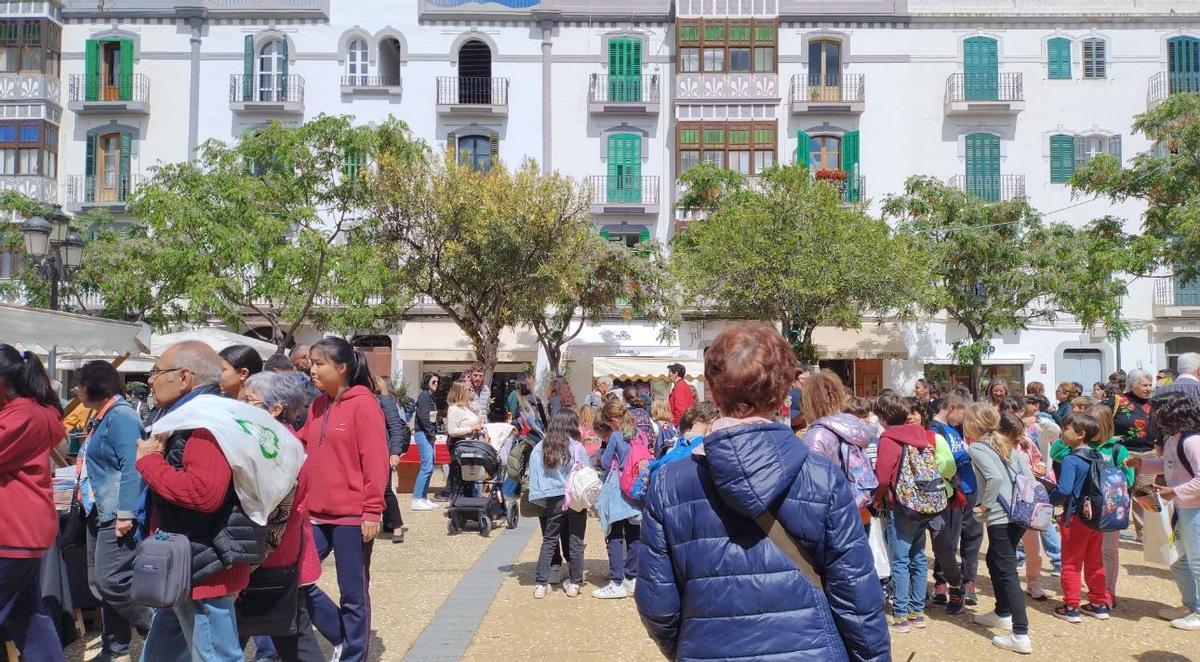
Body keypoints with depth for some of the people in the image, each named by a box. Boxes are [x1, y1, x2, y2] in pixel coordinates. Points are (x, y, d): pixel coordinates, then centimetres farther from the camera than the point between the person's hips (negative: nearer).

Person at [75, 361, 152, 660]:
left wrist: (125, 513, -26)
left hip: (116, 515, -11)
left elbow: (131, 467, -22)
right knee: (100, 584, 13)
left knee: (111, 582, -14)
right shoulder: (101, 418, 17)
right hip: (99, 513, 11)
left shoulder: (121, 416, -15)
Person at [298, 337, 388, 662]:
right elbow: (303, 450, 15)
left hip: (352, 515, -7)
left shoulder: (363, 404, -11)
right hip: (317, 513, 7)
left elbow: (375, 461, -14)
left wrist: (372, 511, -16)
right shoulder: (317, 406, 11)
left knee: (353, 594, 5)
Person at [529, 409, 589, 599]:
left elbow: (533, 476, 0)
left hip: (553, 501, 2)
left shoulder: (540, 448, -3)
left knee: (549, 541, 12)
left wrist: (539, 498, 7)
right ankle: (574, 583, 17)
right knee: (576, 542, 9)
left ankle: (541, 584, 9)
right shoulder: (576, 447, -10)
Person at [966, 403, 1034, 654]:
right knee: (995, 561, 25)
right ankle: (1002, 613, 39)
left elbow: (995, 478, -23)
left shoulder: (977, 448, -9)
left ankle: (1021, 635, -6)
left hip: (1001, 518, -9)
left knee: (1007, 572, -5)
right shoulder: (1007, 445, 14)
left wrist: (984, 506, -12)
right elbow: (1030, 478, 11)